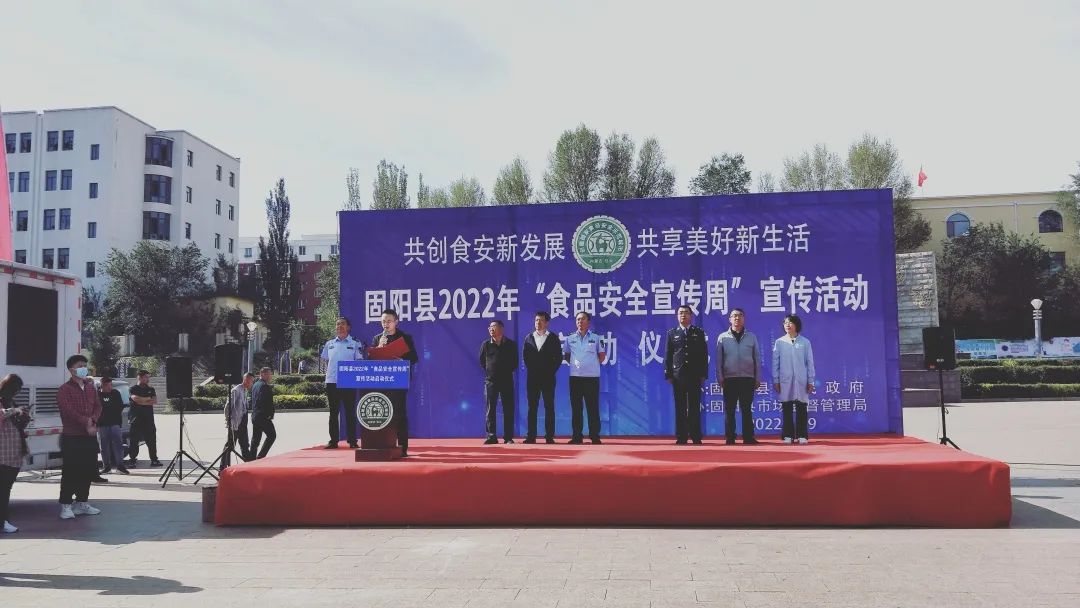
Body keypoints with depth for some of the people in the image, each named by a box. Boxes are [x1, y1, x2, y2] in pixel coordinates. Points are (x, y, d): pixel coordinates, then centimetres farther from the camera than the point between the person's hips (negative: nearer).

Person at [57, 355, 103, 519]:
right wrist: (86, 423, -18)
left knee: (88, 470, 9)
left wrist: (92, 420, -9)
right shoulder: (64, 389, -5)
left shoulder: (90, 388, 17)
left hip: (90, 436, 6)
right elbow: (68, 411, -16)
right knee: (70, 472, -6)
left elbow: (98, 406, 10)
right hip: (72, 437, -6)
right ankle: (65, 506, 0)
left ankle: (82, 502, 19)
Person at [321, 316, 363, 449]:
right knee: (333, 412, 7)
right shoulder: (329, 344, 11)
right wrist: (330, 372, 4)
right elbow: (326, 361, 18)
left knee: (350, 412, 0)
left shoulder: (355, 344, 2)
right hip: (331, 381, 3)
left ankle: (352, 441, 5)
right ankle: (333, 440, 13)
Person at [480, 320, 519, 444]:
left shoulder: (511, 344, 2)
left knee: (508, 409, 0)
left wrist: (508, 371, 8)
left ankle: (508, 437, 5)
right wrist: (489, 372, 10)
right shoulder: (486, 344, 3)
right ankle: (491, 437, 4)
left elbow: (515, 362, 11)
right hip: (491, 381, 1)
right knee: (490, 410, 0)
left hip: (507, 381, -1)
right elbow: (482, 361, 13)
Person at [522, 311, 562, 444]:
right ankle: (531, 436, 5)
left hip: (548, 377, -2)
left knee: (549, 407, 0)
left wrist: (552, 371, -3)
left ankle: (549, 436, 2)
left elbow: (559, 357, 2)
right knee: (532, 407, 2)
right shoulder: (529, 338, 8)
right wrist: (531, 370, 4)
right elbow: (525, 356, 10)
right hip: (532, 378, 2)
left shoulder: (553, 338, 3)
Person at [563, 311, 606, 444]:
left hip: (592, 377, -2)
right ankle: (577, 436, 9)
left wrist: (593, 365, 4)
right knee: (576, 407, 3)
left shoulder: (596, 338, 4)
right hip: (575, 377, 2)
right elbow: (565, 355, 16)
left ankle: (595, 436, 3)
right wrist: (574, 363, 5)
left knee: (593, 407, -2)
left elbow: (602, 355, 9)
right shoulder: (570, 338, 8)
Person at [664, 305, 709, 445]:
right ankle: (681, 437, 4)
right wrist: (668, 374, -1)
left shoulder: (699, 332, 9)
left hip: (695, 375, 0)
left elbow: (704, 354, 6)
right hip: (678, 375, 0)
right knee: (680, 407, 1)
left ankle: (696, 437, 4)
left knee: (694, 407, 0)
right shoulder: (672, 333, 9)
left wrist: (703, 374, -1)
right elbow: (667, 355, 6)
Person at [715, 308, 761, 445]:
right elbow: (719, 360, 4)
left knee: (746, 409, 3)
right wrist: (720, 378, -3)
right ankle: (730, 438, 6)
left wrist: (757, 378, 2)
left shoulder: (751, 337, 7)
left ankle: (748, 437, 6)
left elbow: (757, 359, 7)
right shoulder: (723, 337, 4)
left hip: (748, 379, 0)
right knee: (729, 410, 2)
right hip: (729, 379, 0)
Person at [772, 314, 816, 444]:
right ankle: (788, 435, 8)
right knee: (787, 409, 3)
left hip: (801, 381, 0)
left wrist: (810, 381, 1)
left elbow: (810, 363, 5)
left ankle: (802, 435, 6)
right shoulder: (779, 342, 4)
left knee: (801, 408, 1)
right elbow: (775, 363, 5)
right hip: (785, 381, 0)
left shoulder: (805, 342, 4)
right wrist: (775, 381, 0)